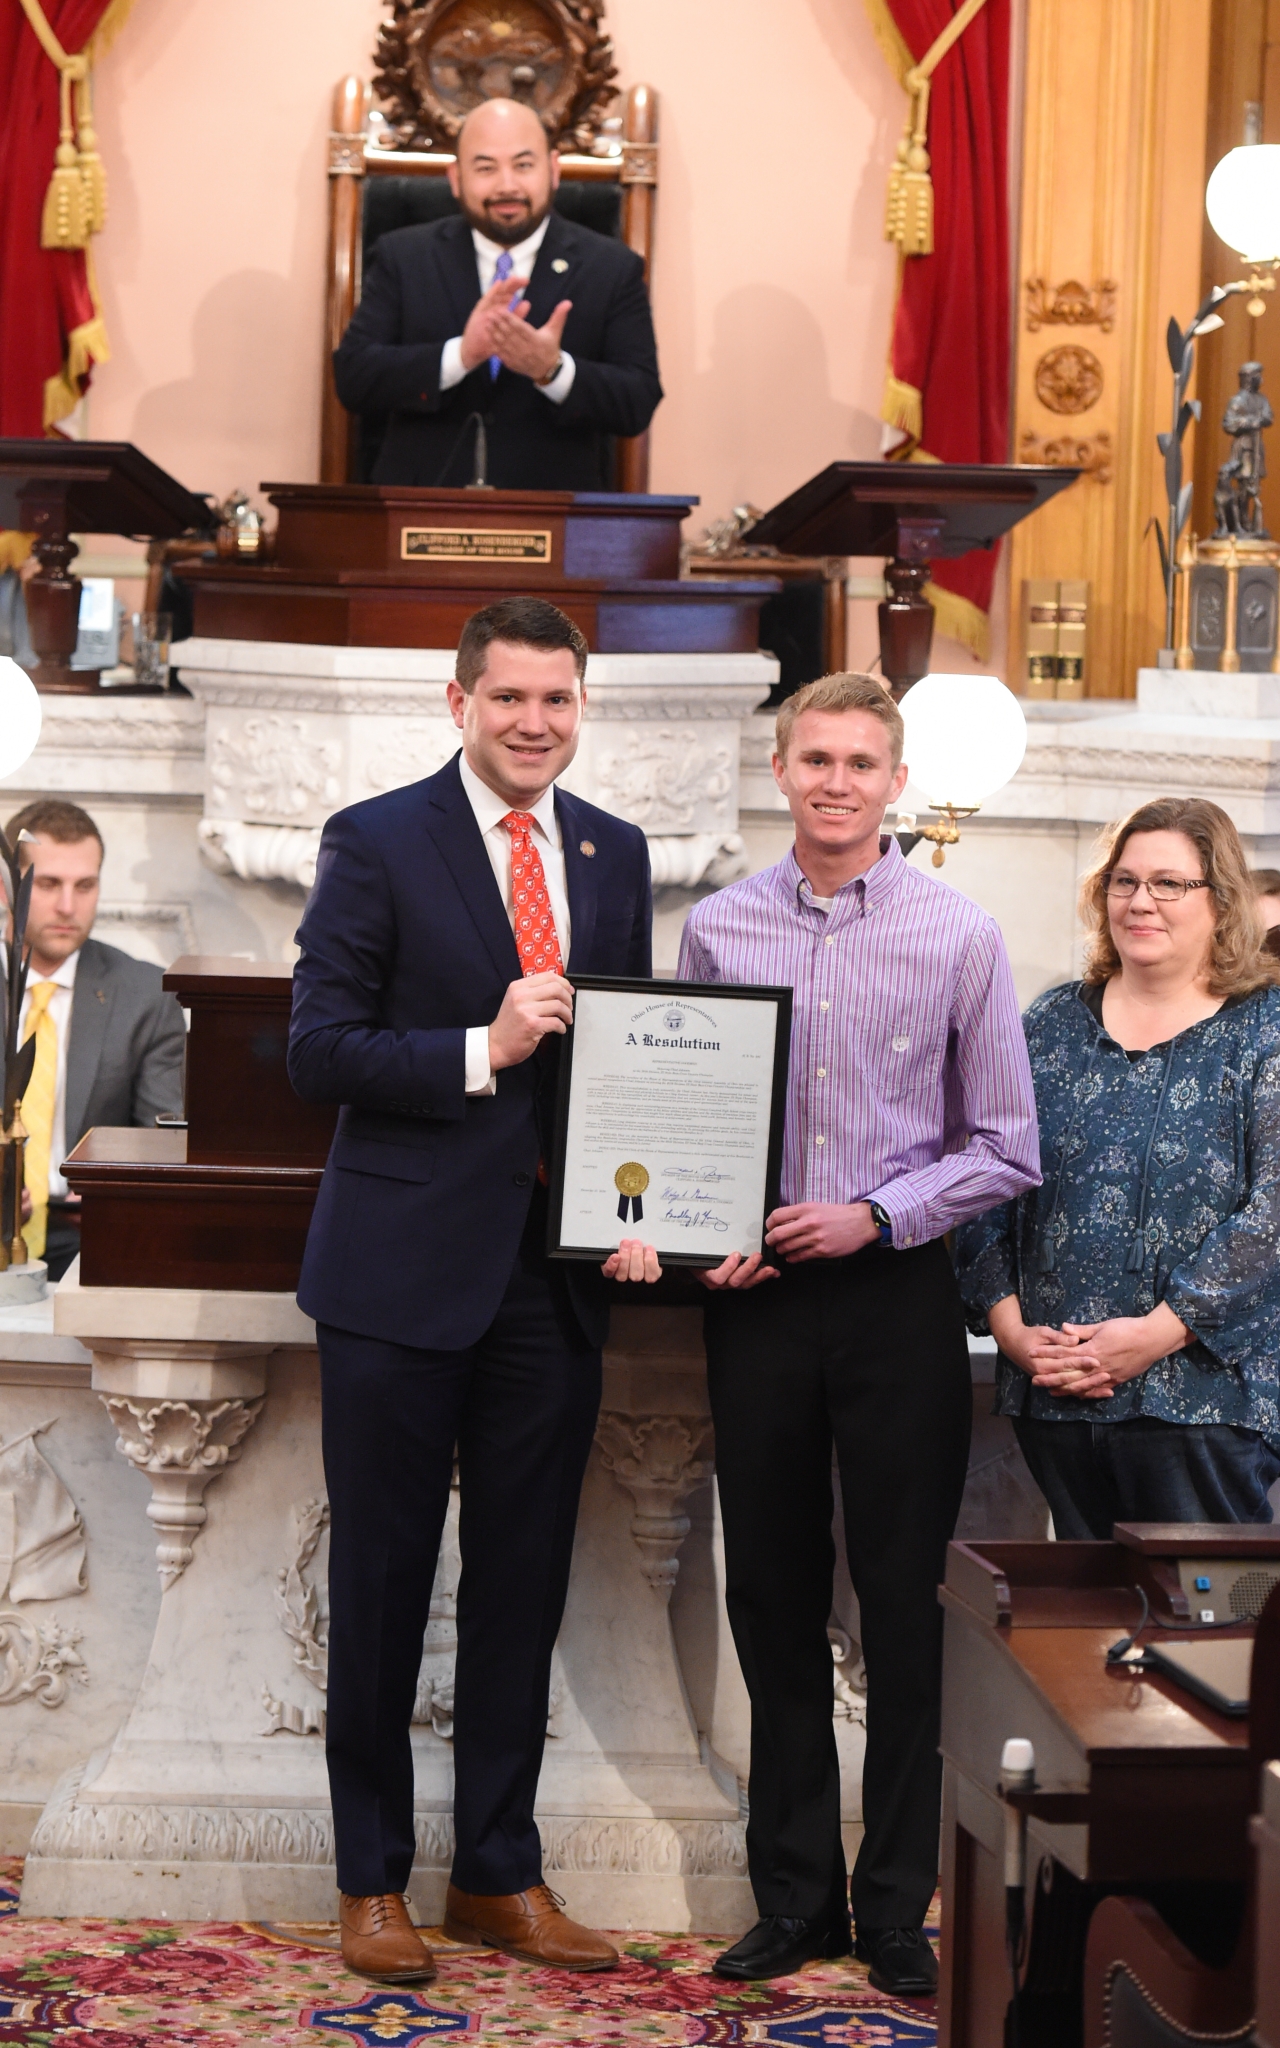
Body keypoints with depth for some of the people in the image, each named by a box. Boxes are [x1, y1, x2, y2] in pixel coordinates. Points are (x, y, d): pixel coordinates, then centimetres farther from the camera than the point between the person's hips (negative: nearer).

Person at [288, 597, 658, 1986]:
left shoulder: (615, 855, 10)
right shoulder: (375, 843, -5)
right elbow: (318, 1053, -9)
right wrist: (481, 1052, -20)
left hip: (557, 1273, 4)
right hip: (403, 1271, -4)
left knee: (524, 1585, 11)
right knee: (382, 1583, 6)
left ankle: (499, 1876, 25)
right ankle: (372, 1880, 21)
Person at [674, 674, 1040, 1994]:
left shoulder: (960, 936, -2)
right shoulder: (717, 929, 5)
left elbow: (1006, 1150, 1)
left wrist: (875, 1215, -10)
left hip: (896, 1292, -2)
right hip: (755, 1295, 2)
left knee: (903, 1608, 3)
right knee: (772, 1602, 9)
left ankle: (897, 1909, 17)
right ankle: (794, 1899, 23)